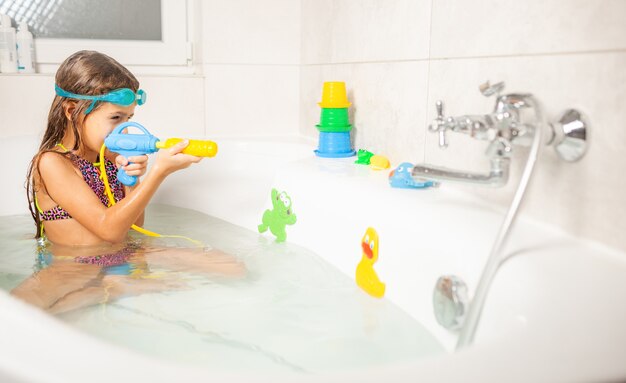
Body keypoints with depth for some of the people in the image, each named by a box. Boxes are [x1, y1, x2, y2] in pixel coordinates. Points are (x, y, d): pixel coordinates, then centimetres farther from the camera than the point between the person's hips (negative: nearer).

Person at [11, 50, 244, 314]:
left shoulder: (112, 156, 7)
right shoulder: (52, 163, -13)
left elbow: (135, 225, 8)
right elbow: (109, 229, -22)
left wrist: (132, 181, -10)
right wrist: (159, 172, -25)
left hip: (125, 255, 6)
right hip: (73, 268, -5)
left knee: (232, 267, -10)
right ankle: (122, 288, -23)